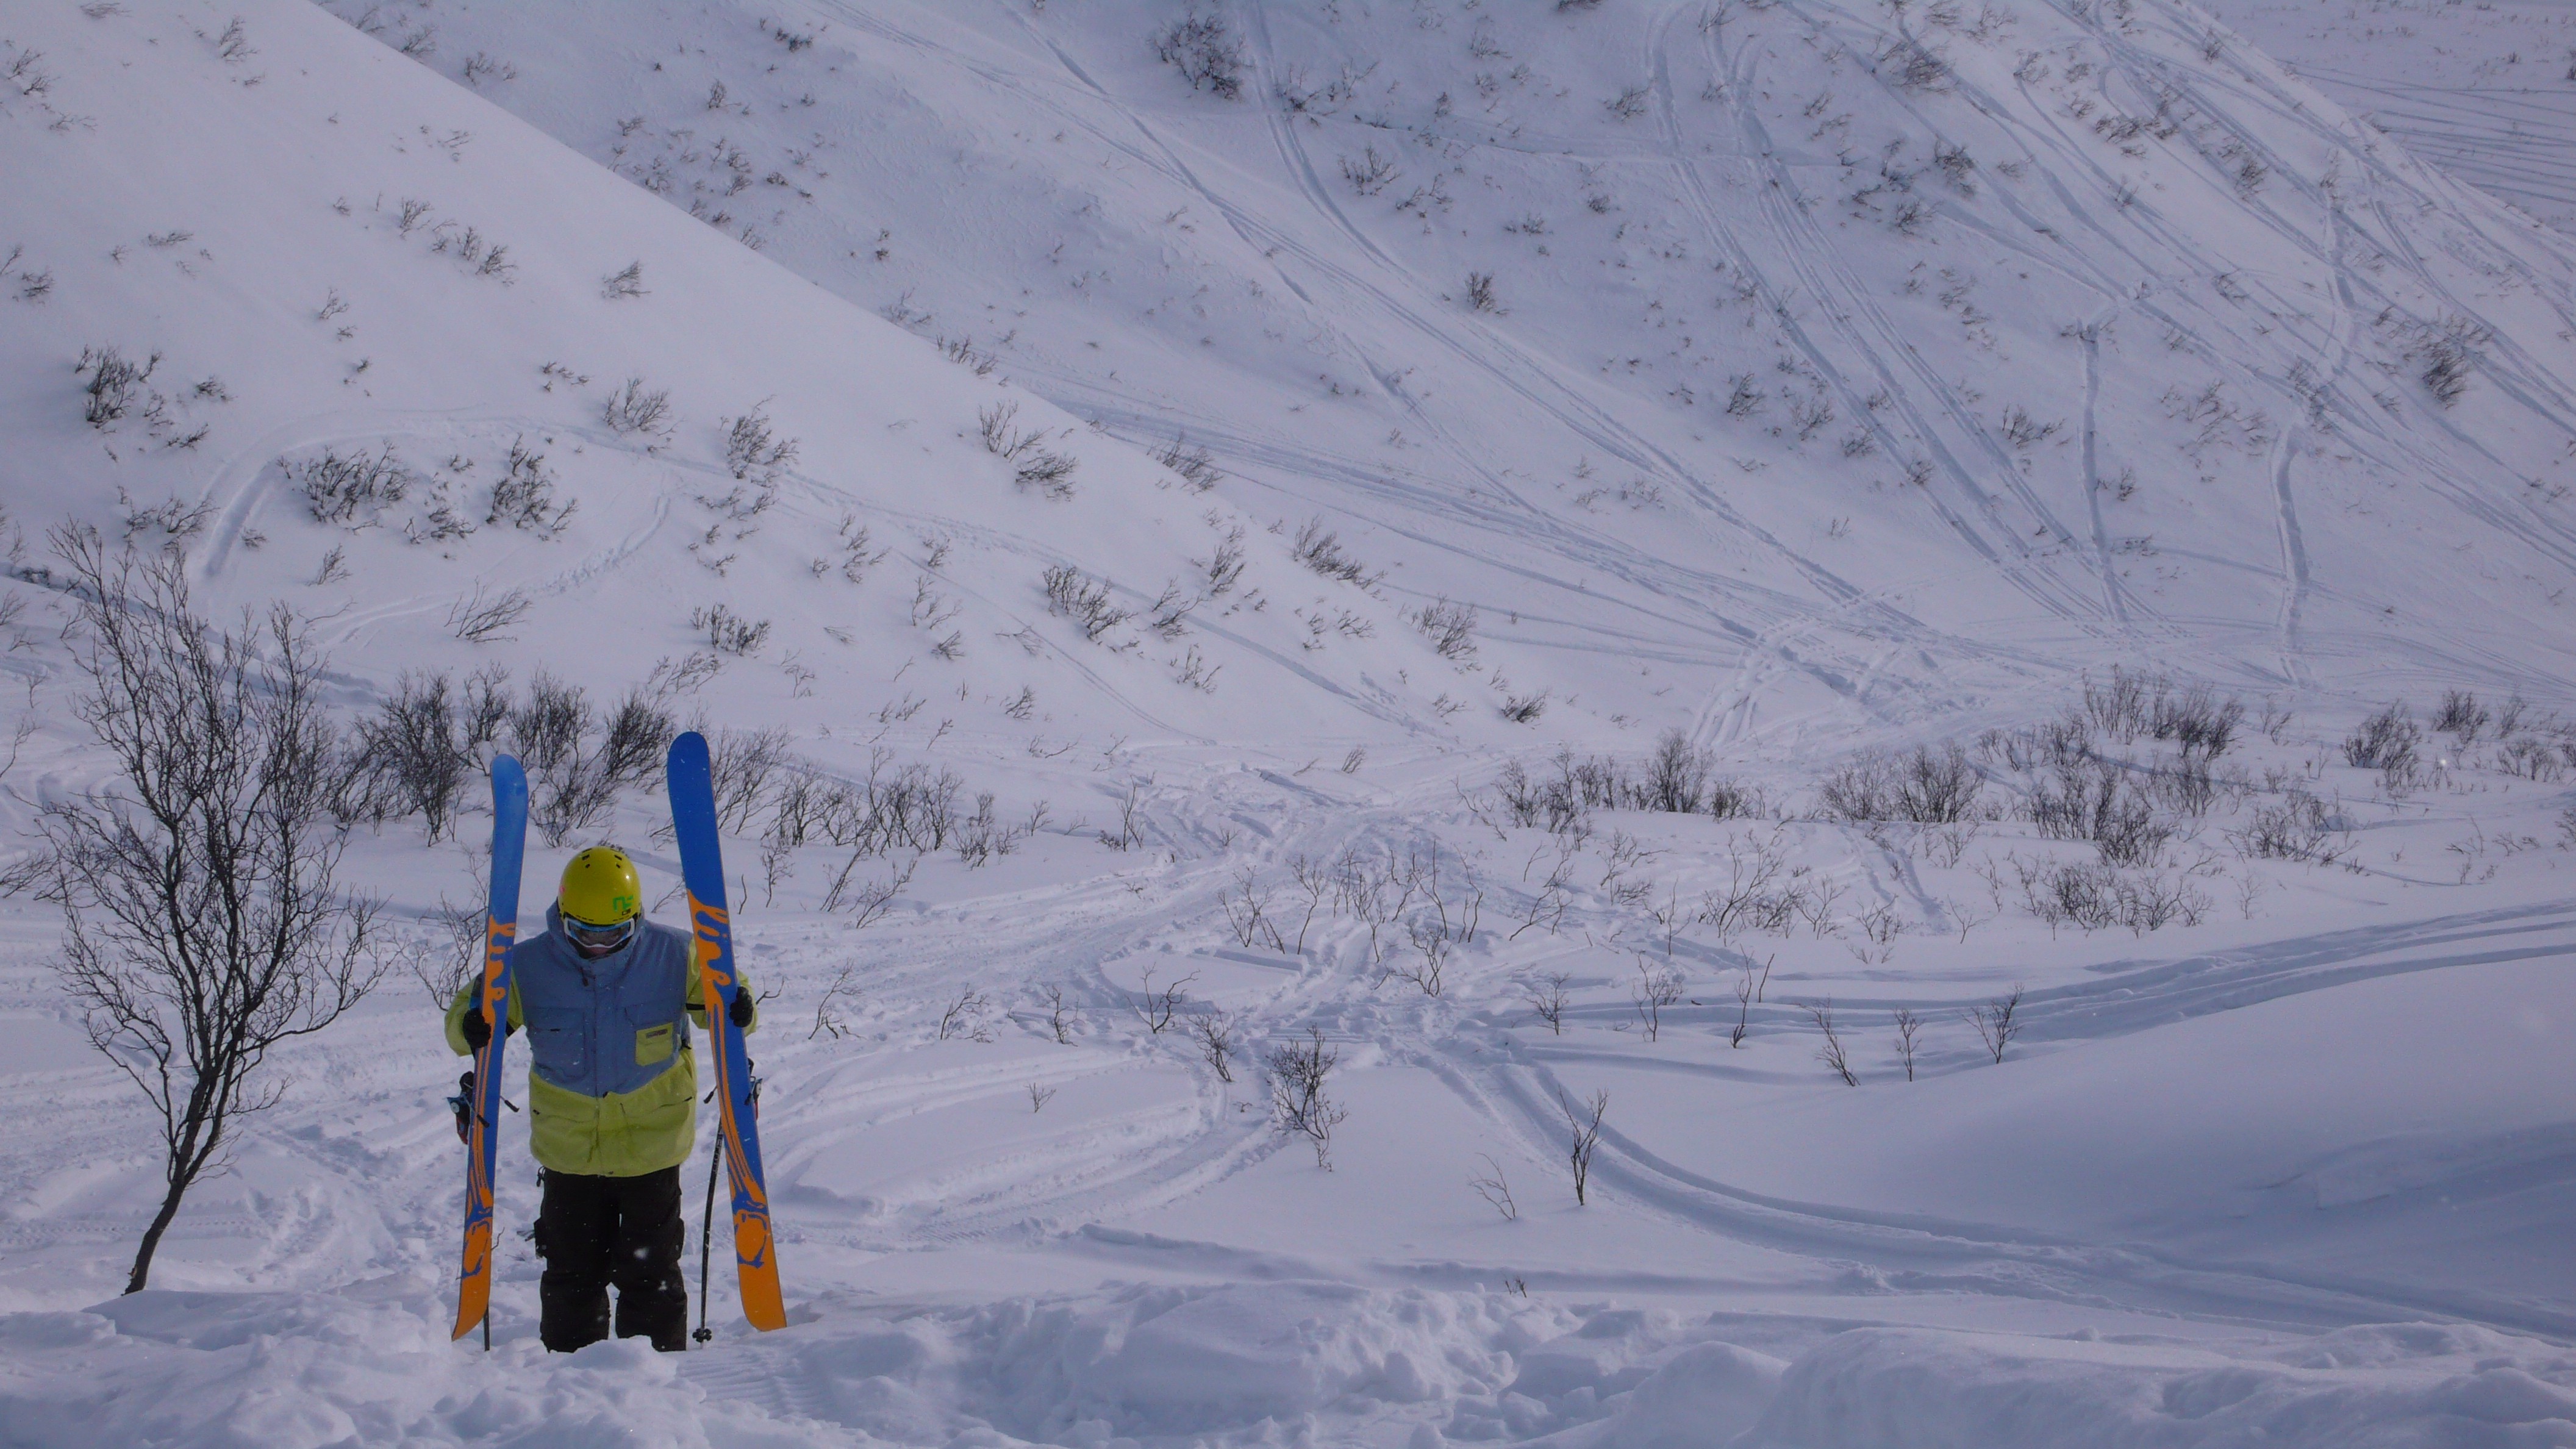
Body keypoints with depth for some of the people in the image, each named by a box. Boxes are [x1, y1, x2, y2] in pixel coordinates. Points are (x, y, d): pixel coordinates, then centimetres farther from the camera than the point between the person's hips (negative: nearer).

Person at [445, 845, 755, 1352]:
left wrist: (738, 1011, -23)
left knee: (650, 1272, 7)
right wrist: (473, 1028, -25)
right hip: (568, 1148, 1)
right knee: (572, 1273, 11)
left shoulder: (676, 957, -11)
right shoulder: (527, 967, -10)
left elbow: (720, 995, 1)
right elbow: (465, 1014, -1)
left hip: (654, 1141, -1)